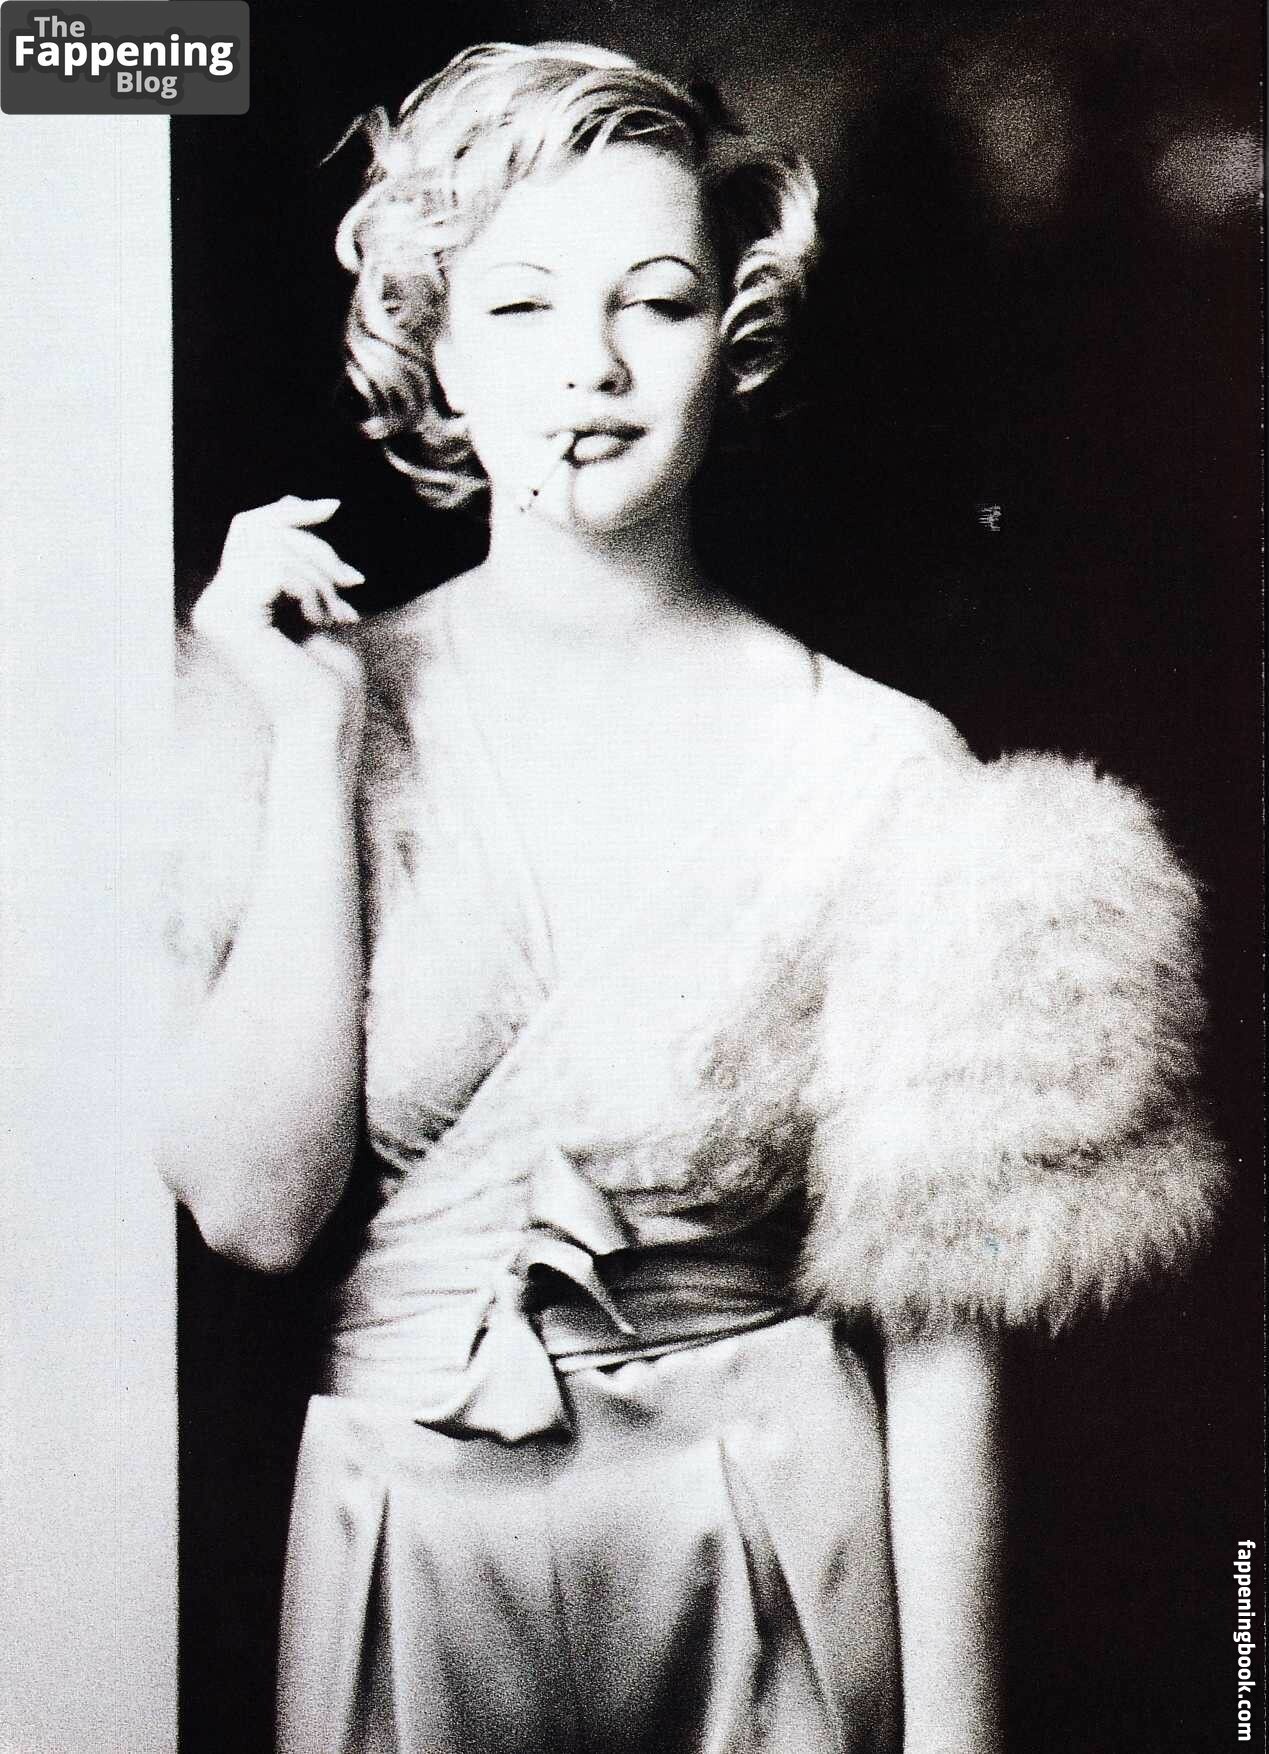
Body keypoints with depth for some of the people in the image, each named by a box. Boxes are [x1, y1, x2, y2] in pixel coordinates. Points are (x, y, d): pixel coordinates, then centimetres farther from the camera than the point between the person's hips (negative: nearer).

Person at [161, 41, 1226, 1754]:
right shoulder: (303, 699, -5)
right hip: (406, 1538, 2)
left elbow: (938, 1309, -7)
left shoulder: (878, 773, -10)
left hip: (775, 1545, -1)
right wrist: (317, 740, -16)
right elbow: (253, 1201, -12)